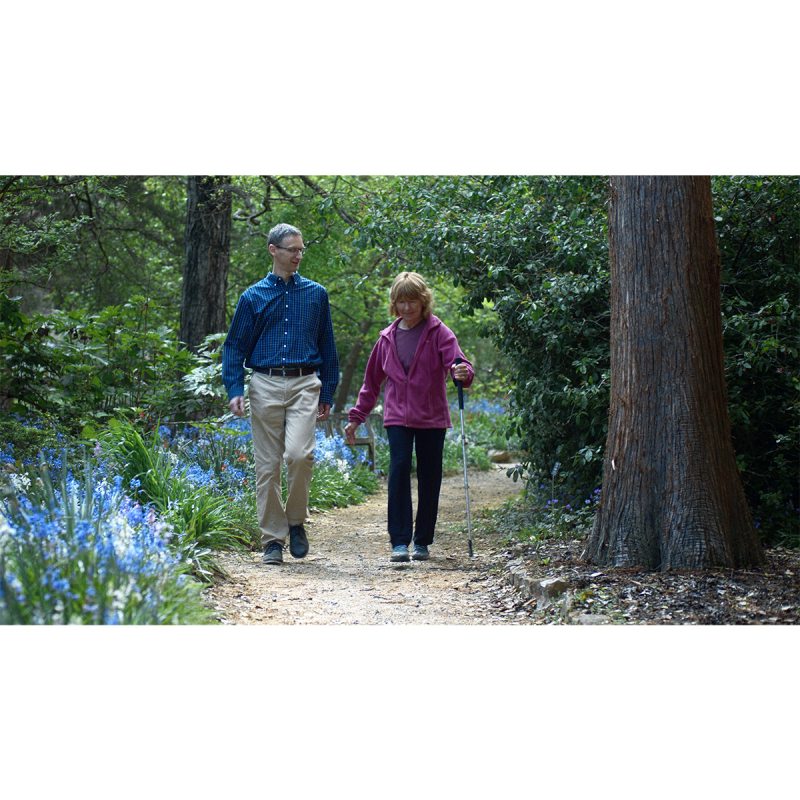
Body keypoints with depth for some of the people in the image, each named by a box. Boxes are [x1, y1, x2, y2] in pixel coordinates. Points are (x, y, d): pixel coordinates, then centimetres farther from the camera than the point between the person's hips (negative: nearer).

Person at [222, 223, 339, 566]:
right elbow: (235, 347, 8)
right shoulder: (253, 297, 7)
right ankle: (272, 540, 9)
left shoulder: (316, 294, 11)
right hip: (265, 386, 0)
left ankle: (296, 521, 3)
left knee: (299, 453, -19)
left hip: (304, 385, 0)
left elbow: (327, 347, 15)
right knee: (267, 466, 1)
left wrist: (327, 394, 11)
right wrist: (235, 390, -5)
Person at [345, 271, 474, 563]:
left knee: (429, 476, 3)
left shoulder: (438, 333, -2)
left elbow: (455, 361, -16)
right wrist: (356, 417, 15)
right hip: (397, 416, 1)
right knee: (399, 468, -13)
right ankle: (399, 541, -12)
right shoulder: (387, 338, 8)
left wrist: (463, 373, -40)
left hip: (432, 418, -1)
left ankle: (422, 541, 15)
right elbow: (372, 381, 16)